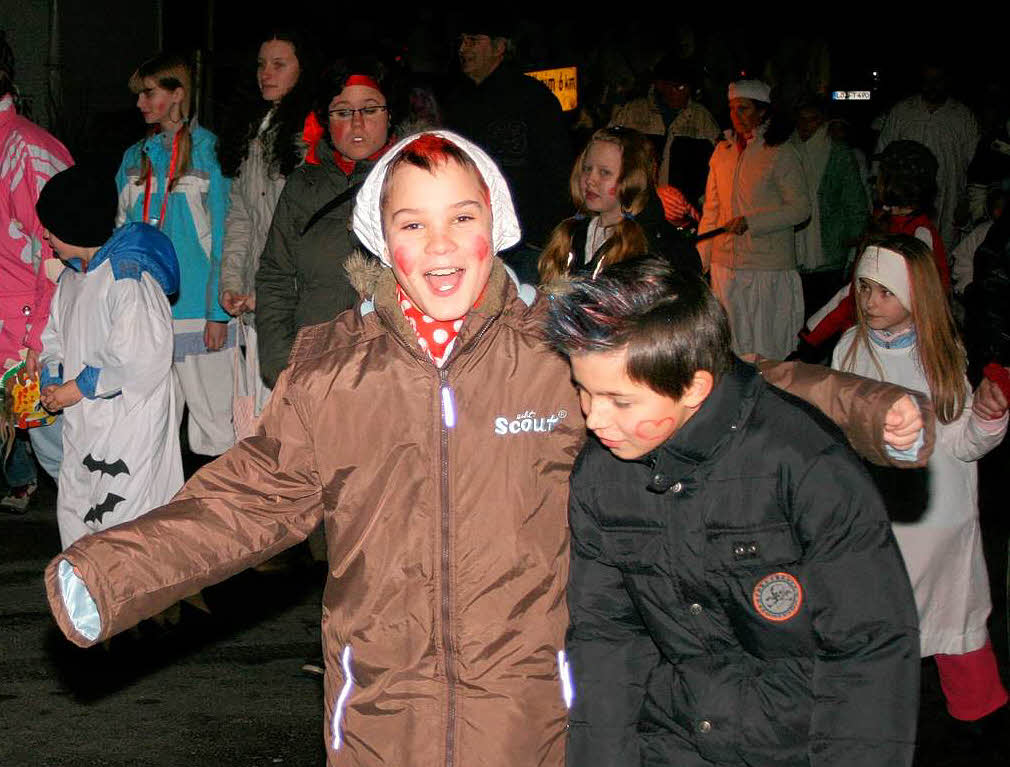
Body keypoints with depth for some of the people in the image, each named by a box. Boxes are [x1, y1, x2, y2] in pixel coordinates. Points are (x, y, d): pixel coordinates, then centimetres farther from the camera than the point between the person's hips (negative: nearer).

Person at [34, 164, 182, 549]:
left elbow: (139, 362, -23)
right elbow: (54, 341, 21)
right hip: (82, 425, 9)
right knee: (74, 514, 14)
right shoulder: (71, 278, 11)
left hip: (129, 426, -9)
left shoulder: (128, 277, -18)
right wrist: (52, 383, 0)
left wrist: (77, 388, -16)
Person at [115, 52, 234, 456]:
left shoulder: (209, 152, -3)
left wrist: (219, 312, -11)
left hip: (197, 312, -5)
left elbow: (224, 237, -6)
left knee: (211, 421, -1)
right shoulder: (135, 157, 14)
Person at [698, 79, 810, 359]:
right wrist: (700, 259, 9)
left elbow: (801, 208, -7)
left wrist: (750, 222, -17)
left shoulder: (781, 153, -4)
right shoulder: (722, 151, 11)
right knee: (730, 344, 7)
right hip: (725, 263, 5)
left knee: (767, 348, -3)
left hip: (768, 265, -5)